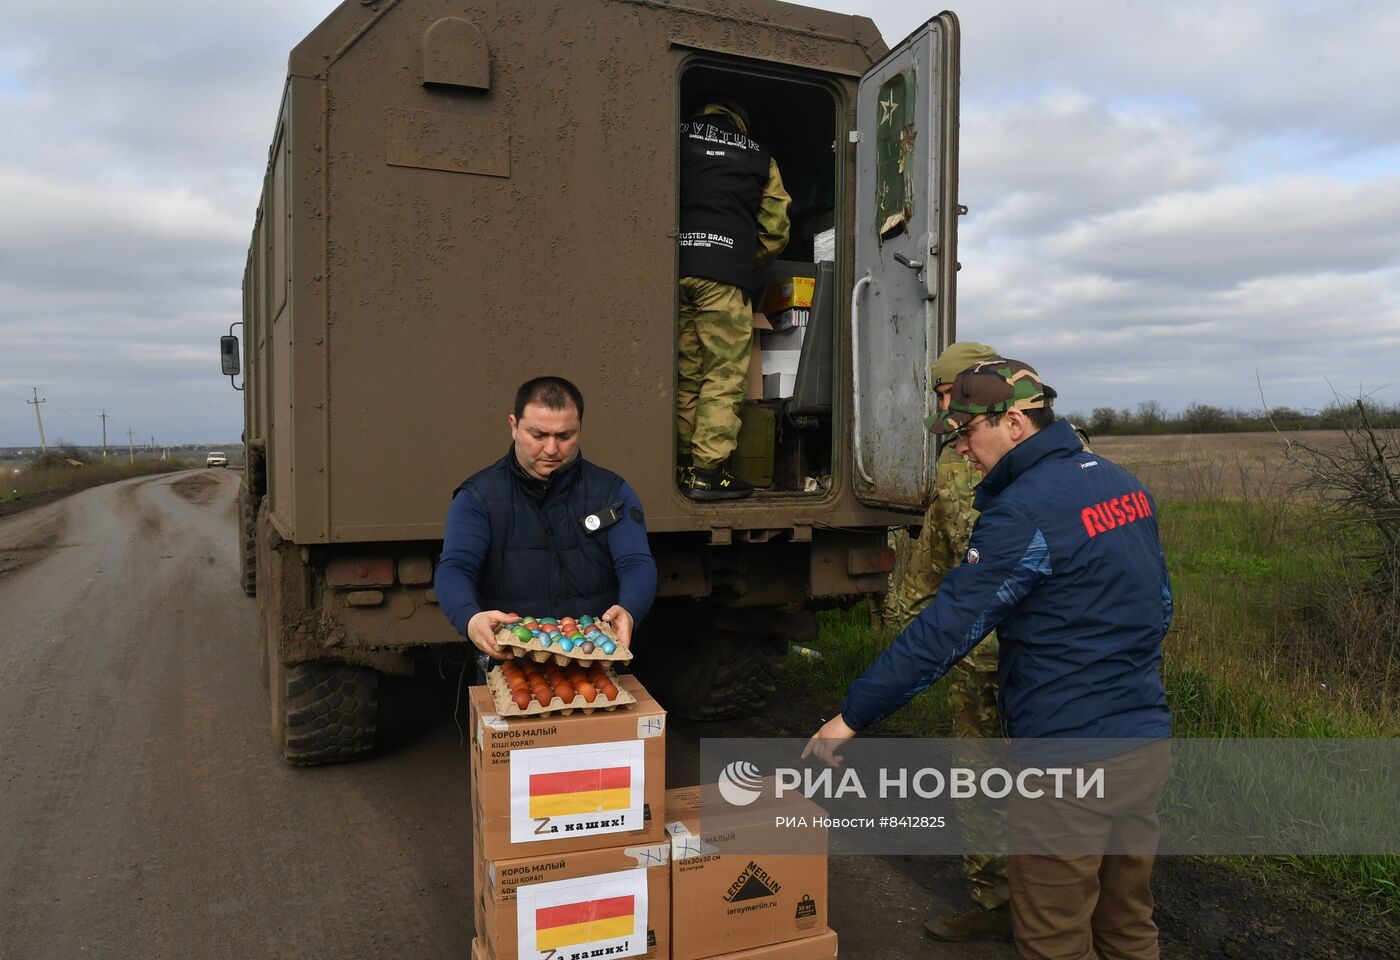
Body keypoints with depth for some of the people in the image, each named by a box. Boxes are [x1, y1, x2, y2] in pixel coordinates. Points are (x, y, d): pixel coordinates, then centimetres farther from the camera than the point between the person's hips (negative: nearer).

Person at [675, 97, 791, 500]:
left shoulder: (678, 138, 19)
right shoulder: (760, 158, 18)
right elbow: (776, 230, 15)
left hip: (675, 267, 3)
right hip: (725, 273, -3)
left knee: (685, 373, 10)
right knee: (724, 376, -2)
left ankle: (683, 466, 10)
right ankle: (707, 471, -9)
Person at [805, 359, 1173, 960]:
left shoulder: (1025, 511, -20)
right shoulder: (1122, 484, 7)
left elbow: (945, 631, -22)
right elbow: (1159, 606, 17)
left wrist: (852, 717, -15)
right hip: (1147, 741, 9)